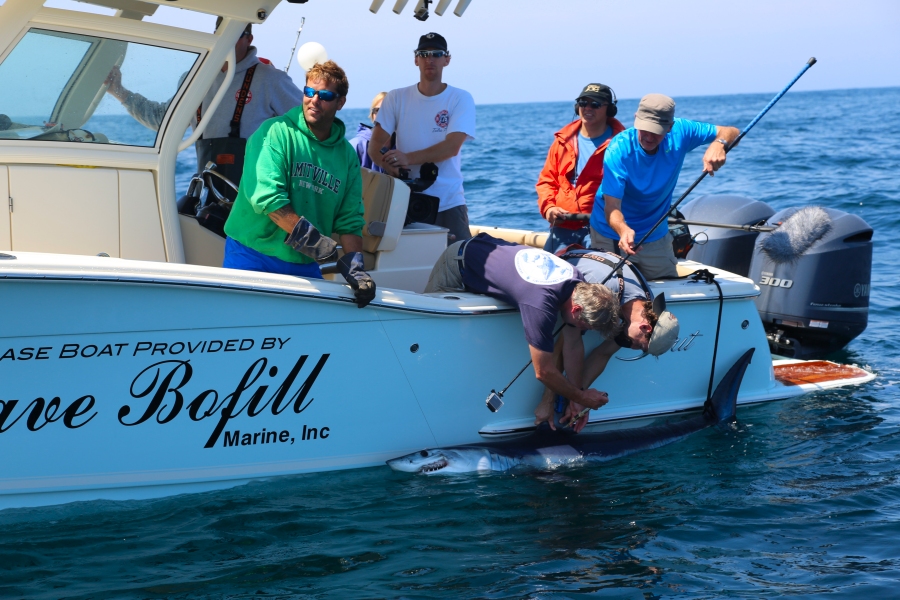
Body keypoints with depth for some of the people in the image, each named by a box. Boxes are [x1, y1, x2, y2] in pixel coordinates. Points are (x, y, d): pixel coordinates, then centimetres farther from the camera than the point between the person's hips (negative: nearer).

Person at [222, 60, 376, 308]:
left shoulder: (347, 155, 8)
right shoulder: (275, 133, -9)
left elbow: (349, 220, 5)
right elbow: (264, 195, -20)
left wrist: (354, 266, -10)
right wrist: (307, 235, -23)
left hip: (304, 265, 4)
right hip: (252, 256, -4)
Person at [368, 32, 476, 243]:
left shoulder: (461, 99, 1)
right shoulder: (397, 98, 6)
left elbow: (452, 147, -12)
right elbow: (375, 146, 0)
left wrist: (409, 158, -25)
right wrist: (393, 168, -21)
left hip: (448, 203, -1)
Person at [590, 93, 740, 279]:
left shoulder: (680, 133, -16)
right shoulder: (618, 150, -27)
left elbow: (731, 132, -10)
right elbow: (612, 206, -33)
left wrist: (718, 144, -34)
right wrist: (624, 231, -55)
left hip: (656, 236, 4)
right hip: (612, 235, -4)